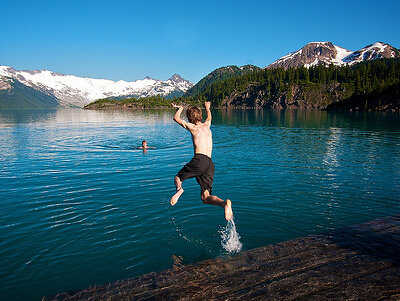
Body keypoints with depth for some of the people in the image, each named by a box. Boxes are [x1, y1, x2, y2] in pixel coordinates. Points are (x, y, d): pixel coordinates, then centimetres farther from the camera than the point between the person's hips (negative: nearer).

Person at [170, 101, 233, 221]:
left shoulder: (193, 127, 9)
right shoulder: (206, 125, 24)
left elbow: (176, 118, 22)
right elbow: (209, 117, 49)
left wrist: (180, 108, 41)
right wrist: (207, 108, 68)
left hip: (199, 159, -5)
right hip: (210, 163, 5)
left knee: (177, 178, 16)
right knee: (205, 197, 3)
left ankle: (179, 188, -19)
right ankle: (225, 203, -26)